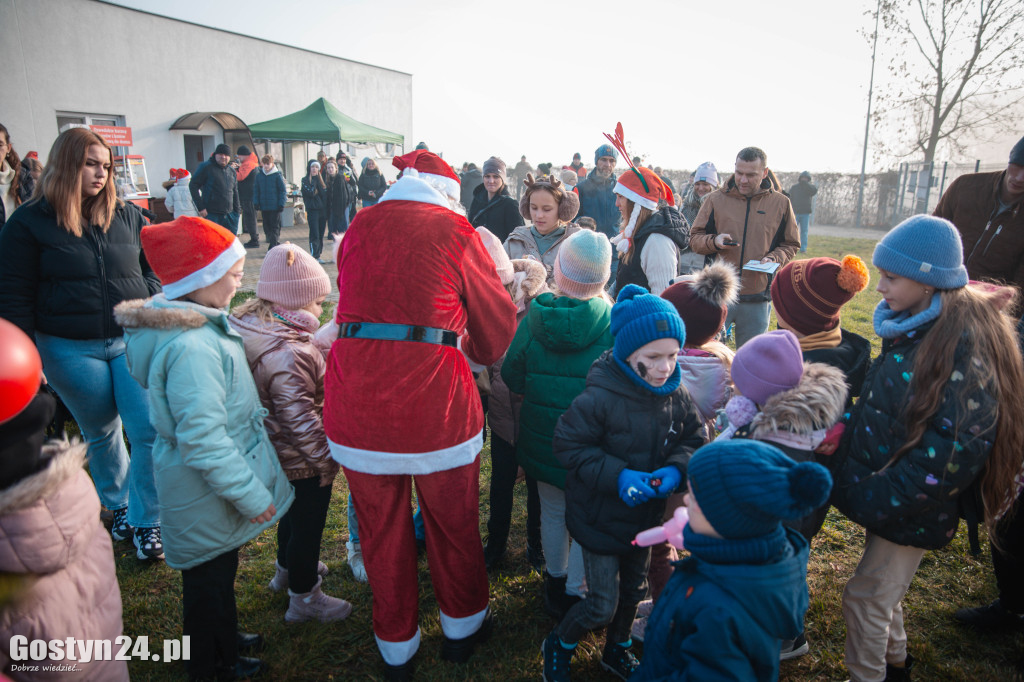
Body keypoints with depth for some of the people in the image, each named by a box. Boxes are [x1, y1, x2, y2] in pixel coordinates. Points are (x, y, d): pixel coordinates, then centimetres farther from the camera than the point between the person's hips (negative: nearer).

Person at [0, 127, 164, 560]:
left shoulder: (125, 215, 5)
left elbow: (151, 268, 13)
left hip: (133, 340, 2)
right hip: (71, 351, -1)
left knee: (149, 432, -4)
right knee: (100, 433, 15)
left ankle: (146, 521, 14)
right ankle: (119, 506, 37)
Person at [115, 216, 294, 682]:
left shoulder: (196, 324, 0)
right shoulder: (192, 348, -33)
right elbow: (203, 441, -31)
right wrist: (251, 494, -23)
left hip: (207, 487, 10)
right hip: (206, 492, -9)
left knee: (219, 569, 28)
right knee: (209, 579, 14)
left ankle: (223, 640, 51)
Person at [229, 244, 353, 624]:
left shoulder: (247, 325, -3)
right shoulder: (287, 354, -33)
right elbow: (300, 418, -30)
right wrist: (325, 458, -20)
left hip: (277, 455, 10)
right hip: (303, 463, -10)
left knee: (293, 512, 31)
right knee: (308, 524, 12)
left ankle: (287, 569, 55)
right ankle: (304, 598, 32)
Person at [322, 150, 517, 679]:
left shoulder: (358, 227, 12)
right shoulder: (453, 229, 1)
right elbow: (497, 321, 6)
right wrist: (475, 356, 25)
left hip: (355, 393, 4)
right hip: (433, 397, -3)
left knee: (380, 527, 18)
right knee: (452, 521, 18)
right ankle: (462, 626, 41)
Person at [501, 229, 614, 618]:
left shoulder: (534, 320, -11)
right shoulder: (614, 323, -17)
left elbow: (512, 378, -2)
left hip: (542, 437, 3)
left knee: (553, 510, 22)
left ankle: (556, 579, 43)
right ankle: (574, 593, 29)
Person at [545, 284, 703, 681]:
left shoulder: (676, 395, -10)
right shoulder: (600, 398, -29)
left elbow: (693, 438, 2)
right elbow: (567, 444, -21)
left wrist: (676, 468, -18)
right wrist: (616, 475, -30)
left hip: (645, 514, 6)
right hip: (600, 516, -6)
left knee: (633, 592, 24)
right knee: (602, 606, 1)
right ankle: (558, 647, 33)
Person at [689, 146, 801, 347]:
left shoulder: (780, 203, 5)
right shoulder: (716, 199, 2)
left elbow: (791, 244, 13)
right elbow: (694, 238, 6)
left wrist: (774, 258, -7)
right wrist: (714, 241, -15)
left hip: (757, 299, 1)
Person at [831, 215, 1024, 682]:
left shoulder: (964, 348, -25)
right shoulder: (912, 327, 1)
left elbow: (949, 452, -26)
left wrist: (870, 500, -22)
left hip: (914, 507, -8)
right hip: (884, 494, 8)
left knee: (864, 597, 5)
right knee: (883, 590, 24)